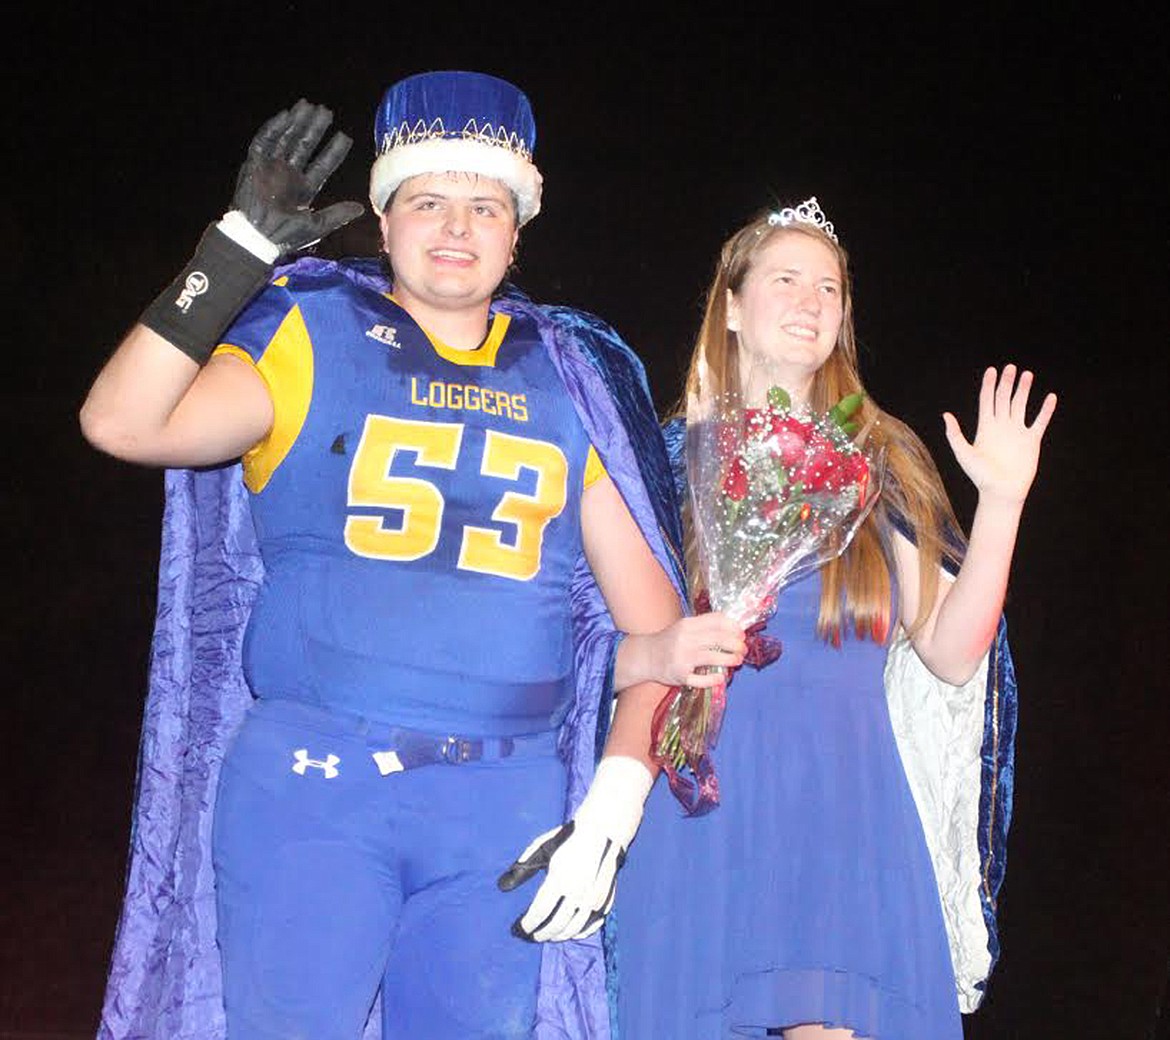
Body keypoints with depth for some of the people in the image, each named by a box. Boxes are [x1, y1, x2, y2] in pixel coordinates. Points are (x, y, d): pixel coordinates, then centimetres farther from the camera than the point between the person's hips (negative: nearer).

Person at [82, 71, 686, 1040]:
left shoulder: (574, 381, 11)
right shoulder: (309, 340, 5)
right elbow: (123, 424, -12)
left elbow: (655, 620, 9)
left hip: (506, 804, 3)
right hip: (311, 778, -2)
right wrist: (241, 245, -14)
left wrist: (610, 811, -1)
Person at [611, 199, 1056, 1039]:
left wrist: (1002, 502, -3)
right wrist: (659, 653, -17)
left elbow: (950, 654, 4)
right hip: (703, 806, 0)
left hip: (847, 804, 1)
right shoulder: (674, 457, 8)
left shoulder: (883, 459, 11)